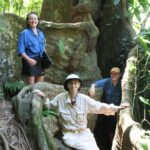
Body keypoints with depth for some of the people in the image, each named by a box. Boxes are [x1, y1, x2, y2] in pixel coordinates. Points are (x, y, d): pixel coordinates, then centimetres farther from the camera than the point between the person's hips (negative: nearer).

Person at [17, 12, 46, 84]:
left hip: (41, 61, 6)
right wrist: (28, 59, -27)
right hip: (30, 61, -6)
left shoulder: (40, 33, 13)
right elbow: (21, 50, -13)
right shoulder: (24, 33, -7)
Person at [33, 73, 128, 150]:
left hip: (84, 133, 3)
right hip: (69, 135, -3)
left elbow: (99, 107, 2)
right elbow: (50, 106, 11)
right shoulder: (60, 98, -4)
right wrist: (44, 97, -6)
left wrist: (115, 108, -6)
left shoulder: (84, 99, -1)